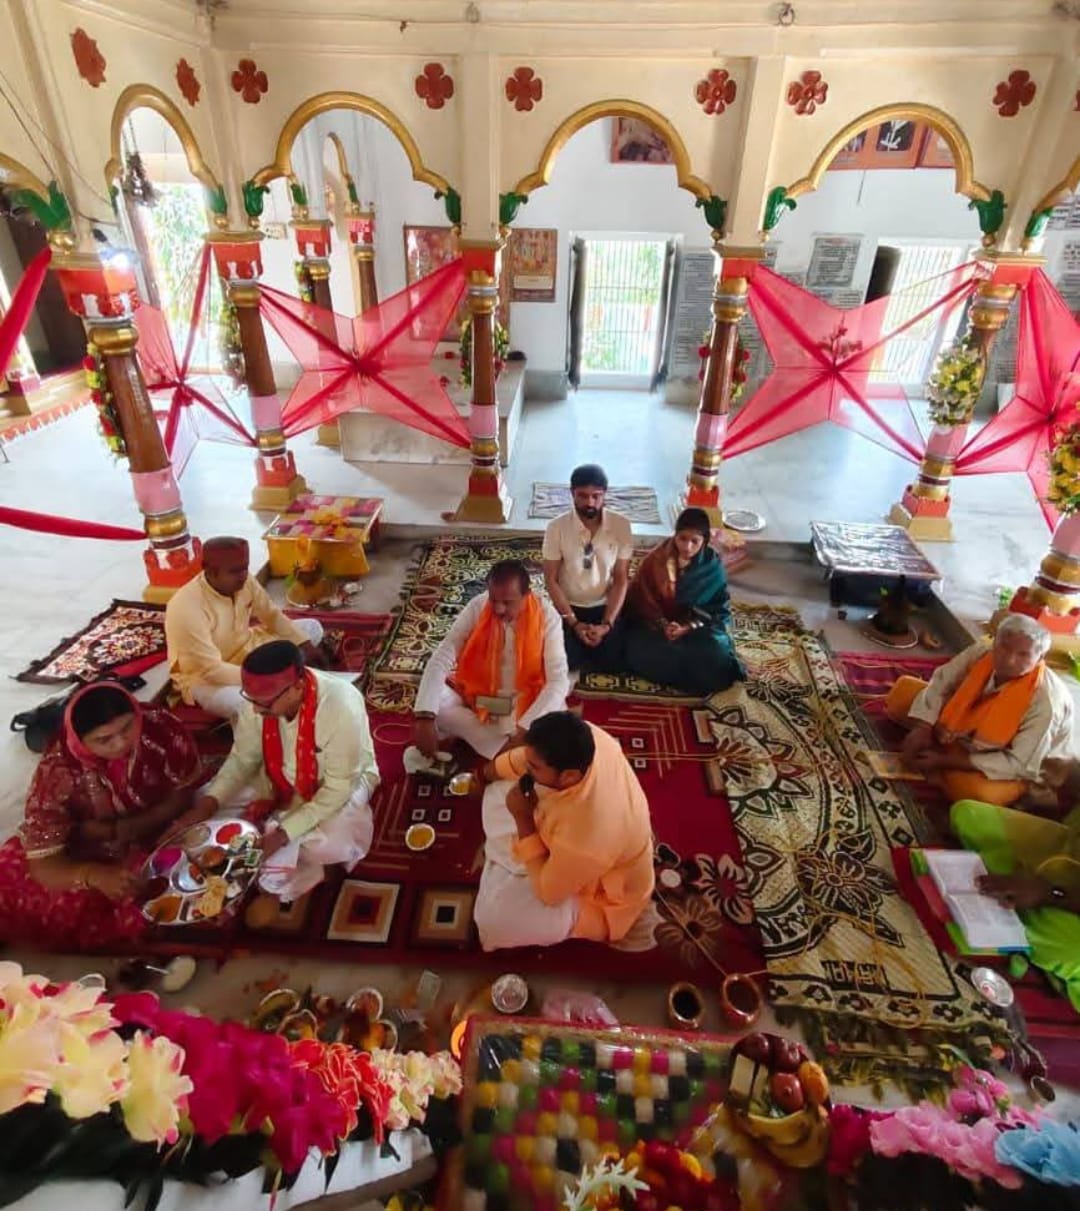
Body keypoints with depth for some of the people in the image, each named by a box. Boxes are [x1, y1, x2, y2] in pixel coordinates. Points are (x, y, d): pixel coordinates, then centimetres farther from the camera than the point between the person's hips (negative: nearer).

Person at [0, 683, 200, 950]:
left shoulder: (160, 728, -26)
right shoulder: (57, 772, -25)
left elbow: (182, 795, -11)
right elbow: (42, 865, -22)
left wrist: (119, 829, -22)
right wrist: (94, 875, -41)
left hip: (159, 836, 0)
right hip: (93, 855, 0)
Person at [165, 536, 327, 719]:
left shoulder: (244, 581, -14)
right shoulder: (187, 609, -33)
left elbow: (272, 616, 1)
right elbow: (211, 670, -32)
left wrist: (307, 646, -11)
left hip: (244, 648, 8)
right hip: (202, 676, -8)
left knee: (312, 627, 3)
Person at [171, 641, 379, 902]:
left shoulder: (342, 708, -37)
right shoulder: (260, 698, -21)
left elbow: (337, 789, -29)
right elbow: (243, 758, -7)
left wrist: (283, 833, -34)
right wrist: (207, 803, -22)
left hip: (343, 781, -5)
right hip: (280, 779, 5)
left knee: (330, 844, -31)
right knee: (210, 804, -9)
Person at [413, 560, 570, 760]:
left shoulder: (547, 617, -16)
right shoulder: (477, 607, -15)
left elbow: (558, 680, -21)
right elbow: (442, 658, -21)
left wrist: (525, 729, -33)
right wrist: (425, 716, -35)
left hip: (525, 705, 0)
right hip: (475, 698, 1)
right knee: (434, 701, -26)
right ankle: (505, 750, -22)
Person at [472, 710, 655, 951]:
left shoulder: (586, 834, -46)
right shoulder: (585, 739, -28)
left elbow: (548, 892, -25)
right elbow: (534, 754, -3)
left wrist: (523, 819, -27)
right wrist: (487, 772, 7)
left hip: (597, 898, -7)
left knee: (493, 919, -23)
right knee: (499, 791, 7)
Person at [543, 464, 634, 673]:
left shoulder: (621, 525, -10)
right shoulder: (556, 527, -13)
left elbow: (621, 580, -7)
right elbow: (551, 580, -9)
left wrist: (606, 624, -17)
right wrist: (574, 623, -17)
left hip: (605, 606, 1)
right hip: (569, 607, -1)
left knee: (613, 663, -16)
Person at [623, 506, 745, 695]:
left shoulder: (713, 567, -6)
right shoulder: (655, 559, -7)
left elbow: (719, 609, -3)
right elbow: (640, 599, -4)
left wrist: (687, 627, -19)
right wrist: (663, 625, -19)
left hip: (697, 626, 0)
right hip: (655, 624, 0)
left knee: (715, 657, -28)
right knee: (644, 653, -30)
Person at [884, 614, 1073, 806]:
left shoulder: (1045, 702, -35)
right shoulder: (981, 653, -23)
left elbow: (1019, 764, -30)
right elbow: (940, 684, -8)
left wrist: (946, 761, -31)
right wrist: (922, 729, -22)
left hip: (1015, 766, -5)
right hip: (968, 728, 5)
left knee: (974, 790, -36)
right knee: (904, 689, -2)